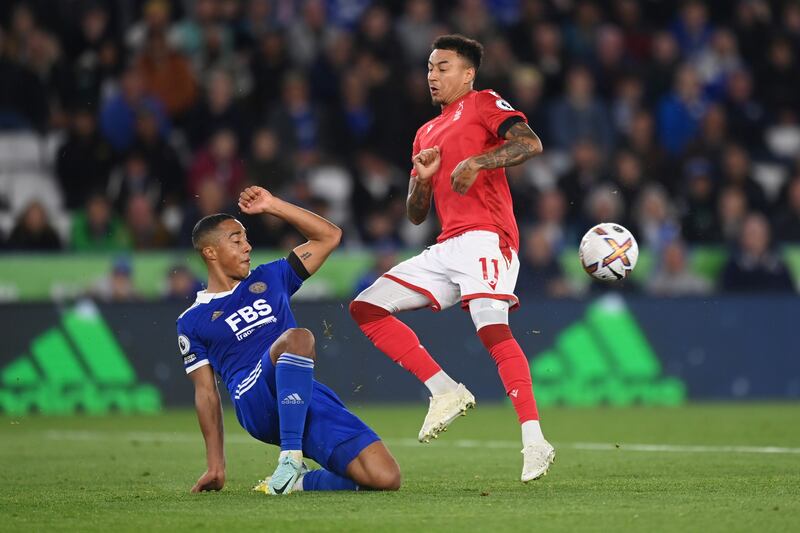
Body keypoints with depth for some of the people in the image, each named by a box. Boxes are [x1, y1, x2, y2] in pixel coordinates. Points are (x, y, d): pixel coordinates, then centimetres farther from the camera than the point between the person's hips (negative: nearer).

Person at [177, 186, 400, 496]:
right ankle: (290, 458, -36)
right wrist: (215, 466, 8)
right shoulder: (192, 322, 15)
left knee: (386, 478, -15)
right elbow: (206, 392, 14)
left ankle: (298, 481, 7)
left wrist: (272, 206, 14)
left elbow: (329, 237, 23)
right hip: (256, 404, -4)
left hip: (310, 398, 4)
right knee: (297, 338, -37)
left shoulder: (270, 279, 23)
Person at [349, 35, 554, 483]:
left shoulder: (483, 104, 5)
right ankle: (445, 391, -3)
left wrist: (476, 162, -21)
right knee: (366, 307, 2)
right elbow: (416, 215, 25)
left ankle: (534, 442, -29)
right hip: (447, 248, 9)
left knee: (492, 329, -26)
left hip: (486, 237, -9)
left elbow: (531, 143, -13)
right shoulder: (426, 134, 26)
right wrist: (421, 178, 4)